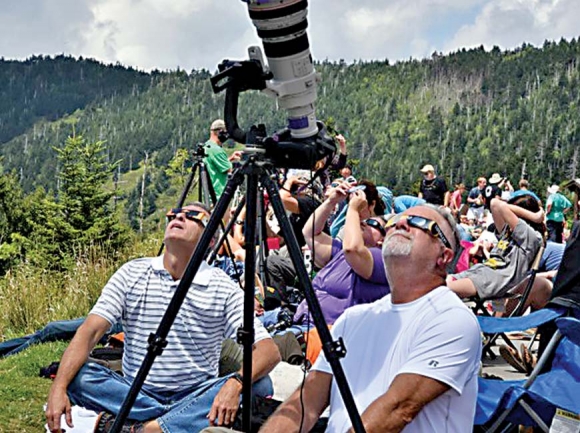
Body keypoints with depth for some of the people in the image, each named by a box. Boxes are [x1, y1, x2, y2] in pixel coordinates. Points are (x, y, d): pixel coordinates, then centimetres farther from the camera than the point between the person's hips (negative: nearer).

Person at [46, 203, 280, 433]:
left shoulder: (223, 287, -5)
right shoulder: (132, 273, 0)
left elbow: (269, 351, -12)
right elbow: (89, 332, -8)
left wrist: (235, 383, -32)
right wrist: (58, 388, -25)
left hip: (195, 398, 0)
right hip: (135, 394, 1)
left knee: (259, 386, -27)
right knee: (77, 374, -23)